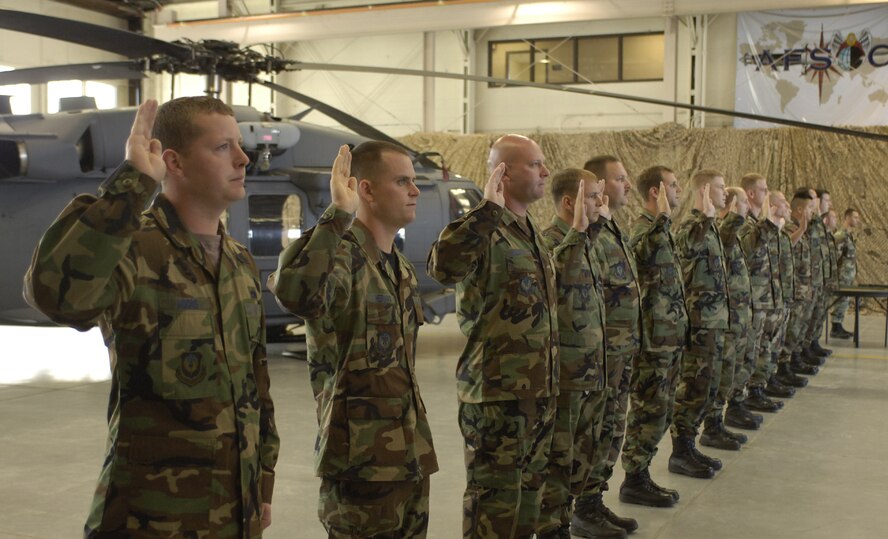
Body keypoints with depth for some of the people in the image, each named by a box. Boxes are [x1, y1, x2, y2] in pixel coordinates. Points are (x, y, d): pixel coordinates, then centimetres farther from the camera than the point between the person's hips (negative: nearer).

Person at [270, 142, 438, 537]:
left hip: (411, 456, 9)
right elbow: (295, 293, -41)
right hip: (361, 460, -9)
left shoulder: (402, 268, 13)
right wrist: (338, 212, -32)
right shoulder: (341, 256, -15)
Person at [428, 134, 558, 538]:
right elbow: (443, 266, -39)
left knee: (529, 491, 19)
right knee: (494, 497, 1)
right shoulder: (486, 232, -15)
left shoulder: (531, 231, 13)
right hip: (496, 389, -9)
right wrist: (489, 207, -31)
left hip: (538, 389, 9)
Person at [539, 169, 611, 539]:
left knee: (583, 454, 18)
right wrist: (577, 230, -37)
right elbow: (559, 276, -37)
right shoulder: (549, 241, -13)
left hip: (592, 371, 9)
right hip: (564, 372, -9)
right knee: (557, 458, 1)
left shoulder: (587, 241, 14)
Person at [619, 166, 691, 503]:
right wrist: (663, 219, -37)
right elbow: (644, 254, -38)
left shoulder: (660, 229, 19)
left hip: (669, 336, 10)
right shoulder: (643, 227, -13)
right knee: (650, 410, -5)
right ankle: (635, 481, 4)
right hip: (652, 337, -10)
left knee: (661, 411, 14)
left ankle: (640, 474, 22)